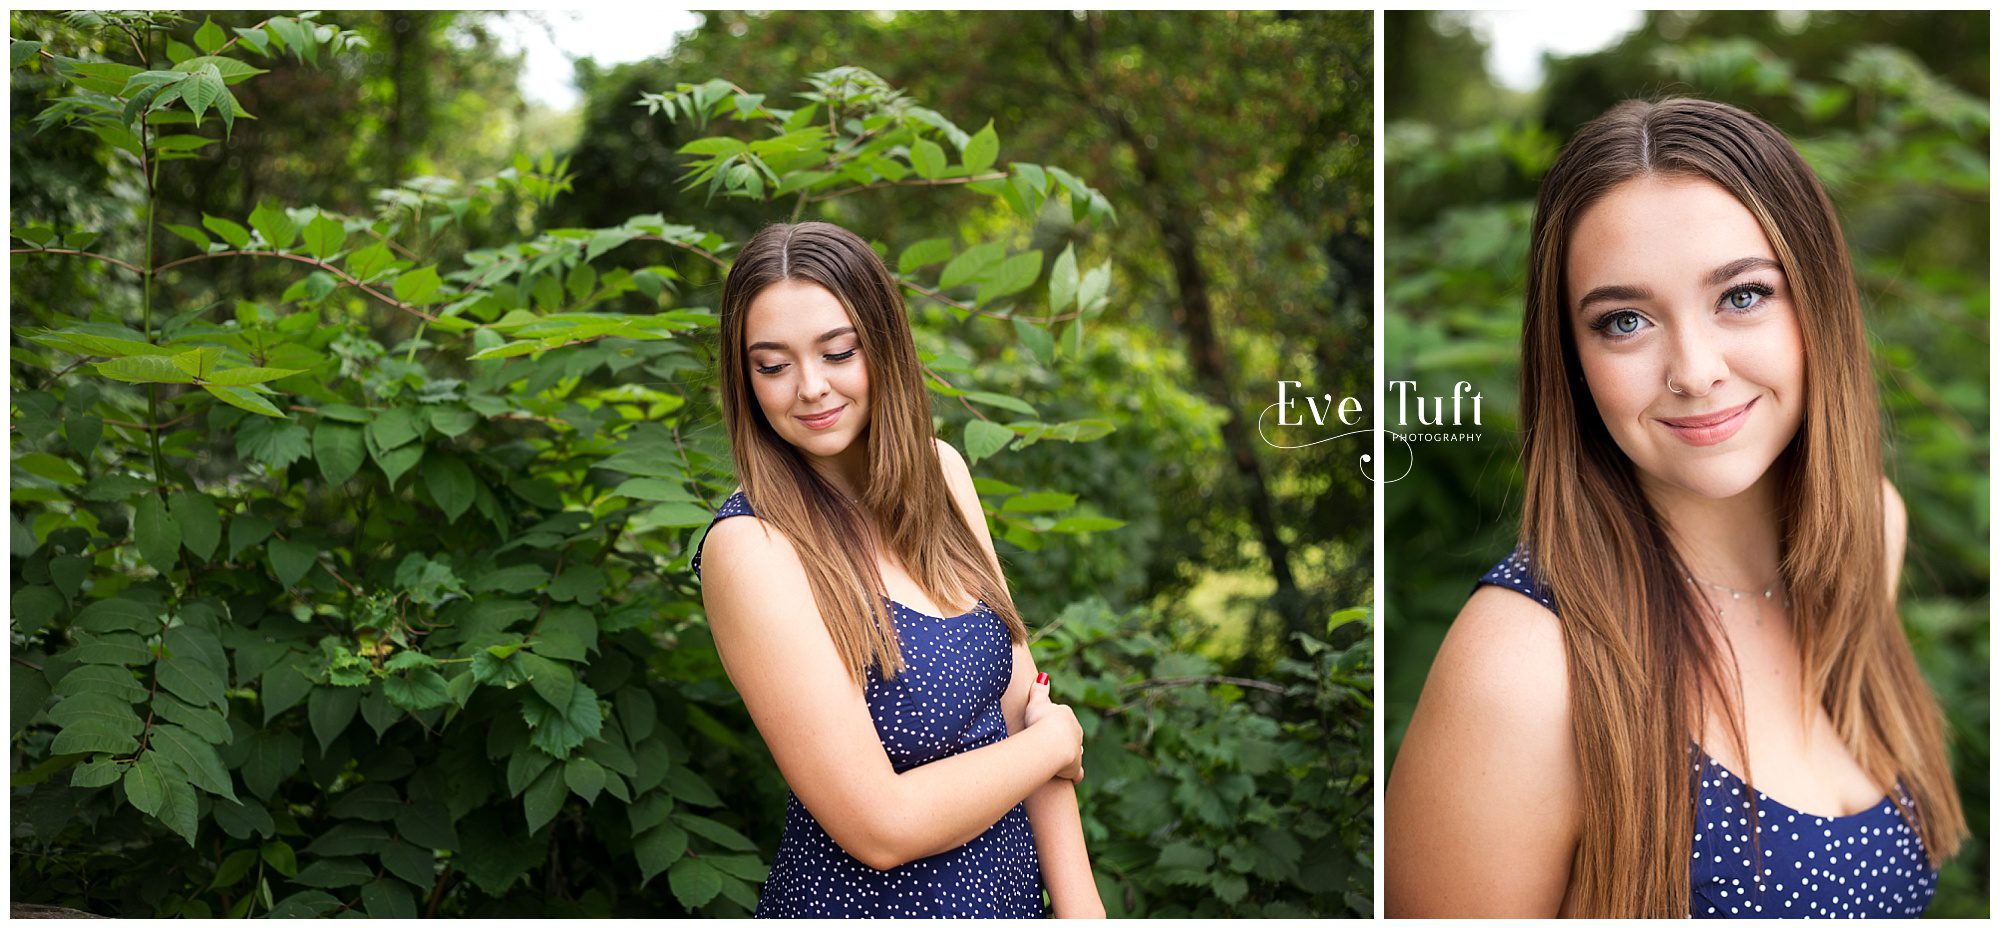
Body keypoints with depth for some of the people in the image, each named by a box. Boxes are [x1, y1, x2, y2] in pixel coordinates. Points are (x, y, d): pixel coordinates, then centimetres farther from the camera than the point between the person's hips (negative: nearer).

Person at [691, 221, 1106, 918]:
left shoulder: (939, 471, -3)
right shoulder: (750, 546, -23)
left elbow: (1023, 699, -4)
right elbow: (880, 828, -24)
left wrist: (1079, 906, -11)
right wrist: (1057, 741, -12)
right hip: (866, 901, -6)